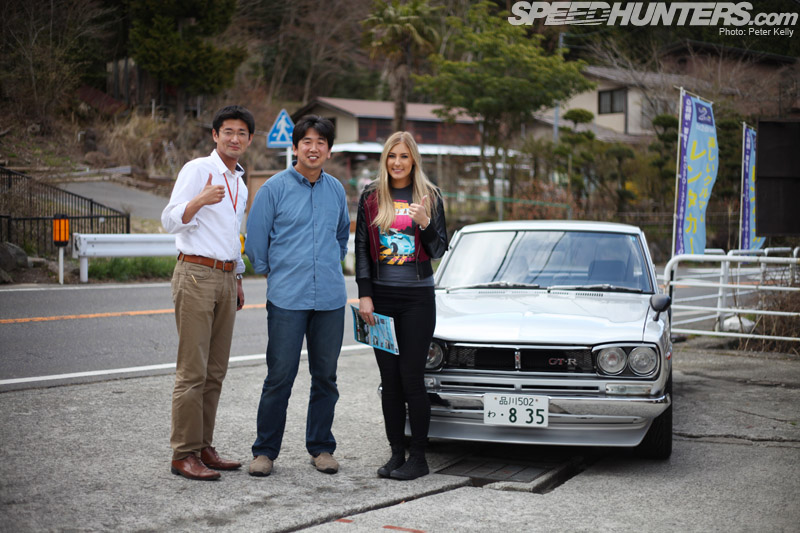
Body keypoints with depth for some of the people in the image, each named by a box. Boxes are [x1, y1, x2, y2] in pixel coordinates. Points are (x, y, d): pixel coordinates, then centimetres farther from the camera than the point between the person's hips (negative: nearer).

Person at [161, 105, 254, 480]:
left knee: (215, 371, 8)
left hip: (226, 277, 8)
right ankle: (184, 454, -3)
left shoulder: (239, 183, 20)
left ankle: (203, 448, 15)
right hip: (196, 274, -8)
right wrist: (200, 200, -31)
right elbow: (170, 221, -15)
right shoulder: (198, 169, -5)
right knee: (193, 371, -8)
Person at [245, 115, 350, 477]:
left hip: (330, 298, 4)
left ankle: (321, 447, 22)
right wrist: (273, 273, 9)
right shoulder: (275, 188, -3)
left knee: (325, 376, 9)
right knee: (280, 376, -4)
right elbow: (255, 239, 4)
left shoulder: (336, 190, 10)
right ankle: (265, 450, 8)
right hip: (287, 298, -4)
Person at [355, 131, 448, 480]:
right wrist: (365, 294, -3)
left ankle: (418, 457, 4)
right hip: (381, 297, 2)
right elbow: (361, 248, 6)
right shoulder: (371, 197, 7)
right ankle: (396, 453, 13)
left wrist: (425, 223, -17)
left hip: (417, 297, -2)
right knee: (389, 379, 5)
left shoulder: (429, 196, 4)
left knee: (411, 377, -4)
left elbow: (439, 251, 1)